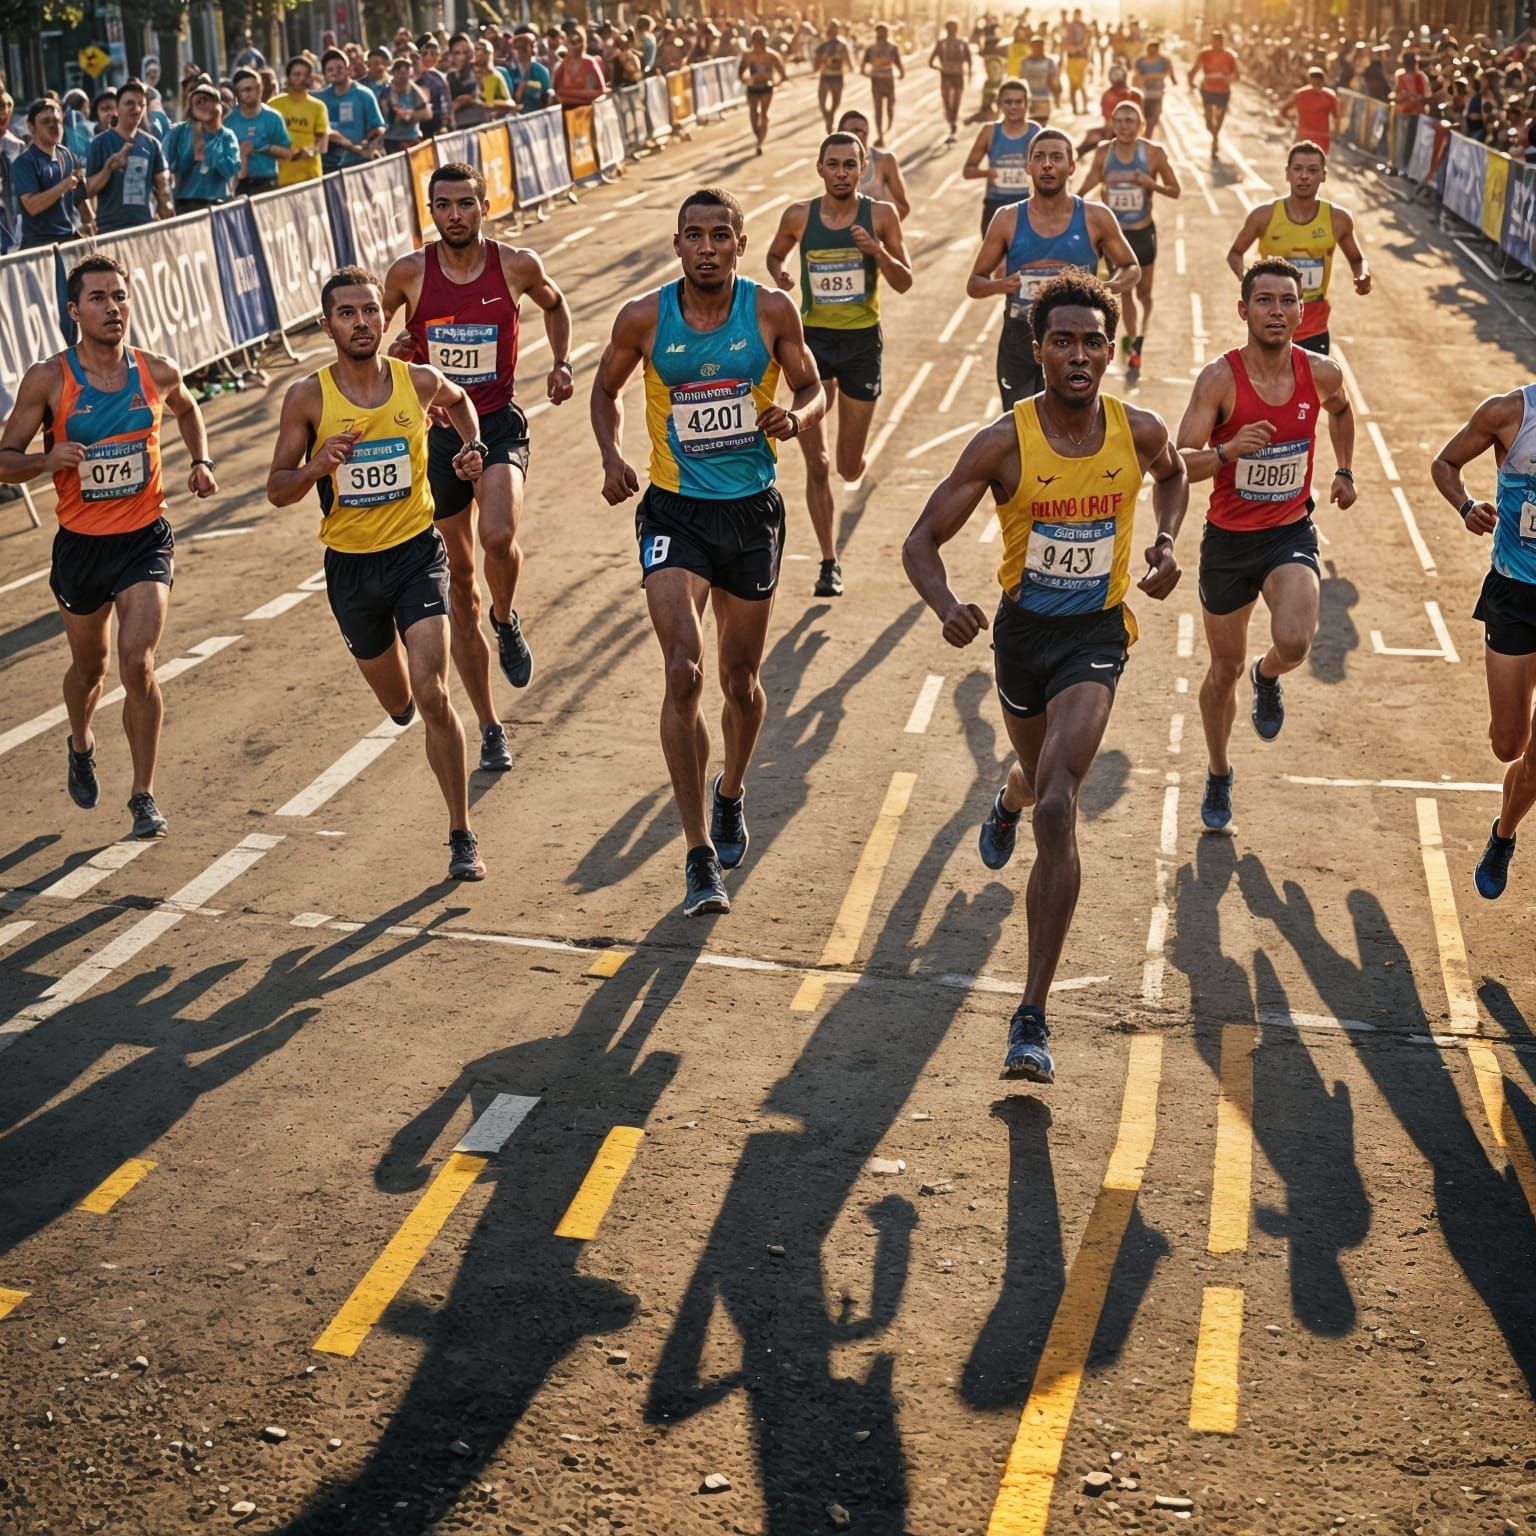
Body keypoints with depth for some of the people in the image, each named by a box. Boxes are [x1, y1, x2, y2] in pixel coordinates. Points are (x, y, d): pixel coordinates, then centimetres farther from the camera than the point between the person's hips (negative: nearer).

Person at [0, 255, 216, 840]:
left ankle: (143, 794, 1)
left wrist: (201, 462, 5)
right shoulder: (48, 380, -11)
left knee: (137, 664, -15)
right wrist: (48, 459, -26)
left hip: (145, 539, 0)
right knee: (89, 666, 18)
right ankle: (81, 745, 52)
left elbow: (187, 410, 21)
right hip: (80, 544, 0)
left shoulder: (158, 373, -4)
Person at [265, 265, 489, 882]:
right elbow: (277, 491, -5)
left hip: (416, 552, -1)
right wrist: (317, 466, -24)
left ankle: (462, 837, -6)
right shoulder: (307, 397, -10)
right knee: (397, 702, 18)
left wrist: (470, 448, 1)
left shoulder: (420, 382, -6)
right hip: (350, 564, 1)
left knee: (431, 696, -16)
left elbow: (460, 400, 19)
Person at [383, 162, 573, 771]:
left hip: (499, 423, -1)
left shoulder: (516, 265, -5)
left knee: (498, 534, -31)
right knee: (458, 580, 7)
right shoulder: (409, 273, -5)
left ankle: (506, 622, 6)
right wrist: (392, 352, -9)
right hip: (435, 430, 2)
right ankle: (489, 728, 19)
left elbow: (555, 304, 17)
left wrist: (561, 363, 3)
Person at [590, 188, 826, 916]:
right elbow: (606, 391, 10)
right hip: (675, 510, -1)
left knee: (741, 681, 13)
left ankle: (731, 792, 45)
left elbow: (813, 390, 6)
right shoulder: (643, 318, -6)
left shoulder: (771, 311, -5)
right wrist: (612, 455, -9)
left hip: (752, 510, 1)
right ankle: (700, 855, -10)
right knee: (683, 673, -16)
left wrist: (793, 418, -17)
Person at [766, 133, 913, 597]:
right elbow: (774, 255, 15)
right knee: (816, 466, -3)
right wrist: (778, 275, -8)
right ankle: (829, 563, 7)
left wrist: (878, 251, -23)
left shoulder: (881, 215, -6)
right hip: (813, 340, 0)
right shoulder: (798, 216, -3)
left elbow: (904, 283, -4)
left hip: (862, 340, 0)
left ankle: (852, 459, 48)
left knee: (850, 469, 9)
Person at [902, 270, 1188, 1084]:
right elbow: (922, 541, -14)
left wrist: (1166, 542, -2)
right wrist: (948, 607, -34)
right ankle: (1010, 799, 70)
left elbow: (1173, 476, 17)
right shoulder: (1004, 442, -16)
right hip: (1023, 629, 1)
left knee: (1056, 809, -19)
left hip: (1096, 635, -1)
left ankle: (1032, 1018, -15)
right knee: (1041, 783, 24)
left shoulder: (1139, 431, -9)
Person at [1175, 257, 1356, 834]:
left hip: (1290, 533, 1)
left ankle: (1267, 678, 13)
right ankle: (1219, 775, 37)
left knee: (1294, 642, -26)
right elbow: (1180, 465, -20)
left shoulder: (1321, 373, -6)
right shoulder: (1220, 377, -16)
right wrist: (1228, 450, -36)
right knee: (1225, 667, 13)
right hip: (1228, 538, -1)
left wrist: (1344, 470, 16)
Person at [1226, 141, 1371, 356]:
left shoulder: (1337, 219, -4)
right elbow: (1235, 253, 5)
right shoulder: (1265, 216, -9)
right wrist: (1244, 275, -17)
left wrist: (1363, 277, -10)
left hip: (1314, 330, 1)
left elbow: (1357, 259, 13)